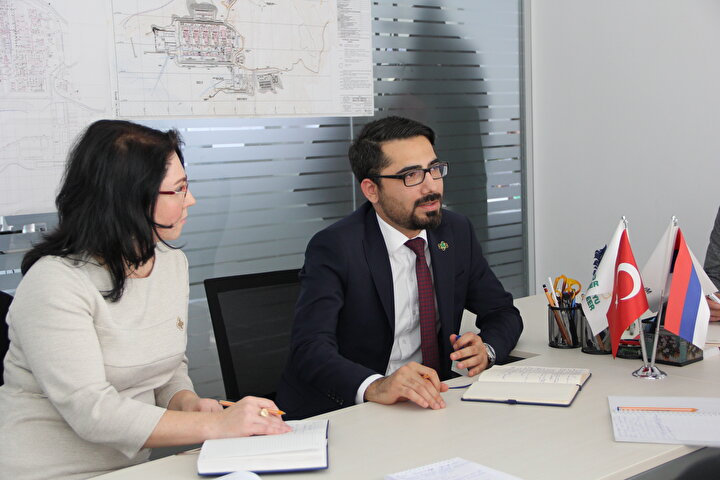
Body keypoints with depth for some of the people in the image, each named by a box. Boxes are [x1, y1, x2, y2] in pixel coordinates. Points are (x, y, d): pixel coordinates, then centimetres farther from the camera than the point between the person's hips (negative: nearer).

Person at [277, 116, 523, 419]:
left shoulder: (456, 233, 5)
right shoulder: (334, 248, -14)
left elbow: (503, 313, 14)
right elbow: (311, 349, -25)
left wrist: (486, 349, -9)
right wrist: (375, 386, -43)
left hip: (427, 402, 4)